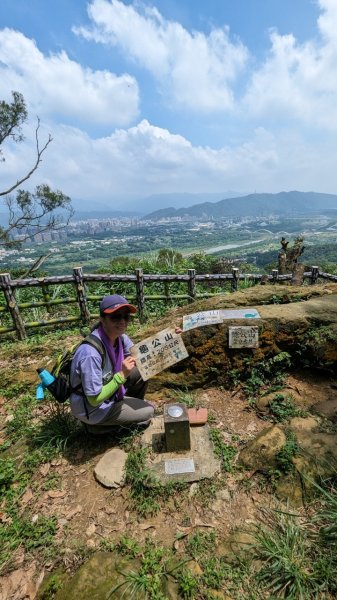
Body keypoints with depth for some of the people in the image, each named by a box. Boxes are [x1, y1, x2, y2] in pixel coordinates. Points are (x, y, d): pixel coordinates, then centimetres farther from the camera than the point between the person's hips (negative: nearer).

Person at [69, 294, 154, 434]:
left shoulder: (119, 336, -14)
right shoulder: (91, 354, -36)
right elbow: (95, 400, -27)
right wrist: (122, 375, -33)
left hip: (104, 389, 7)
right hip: (92, 409, -7)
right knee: (148, 411, -1)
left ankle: (132, 408, 24)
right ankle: (99, 425, 12)